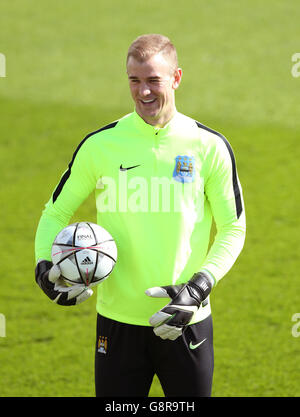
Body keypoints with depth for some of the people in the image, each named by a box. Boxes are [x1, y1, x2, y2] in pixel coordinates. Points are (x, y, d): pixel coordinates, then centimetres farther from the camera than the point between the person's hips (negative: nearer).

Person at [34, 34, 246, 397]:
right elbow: (56, 211, 10)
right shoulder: (99, 145, -1)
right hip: (118, 320, 0)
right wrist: (44, 266, -9)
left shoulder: (209, 147, -2)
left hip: (185, 322, 0)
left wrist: (199, 287, -12)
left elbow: (233, 227, 3)